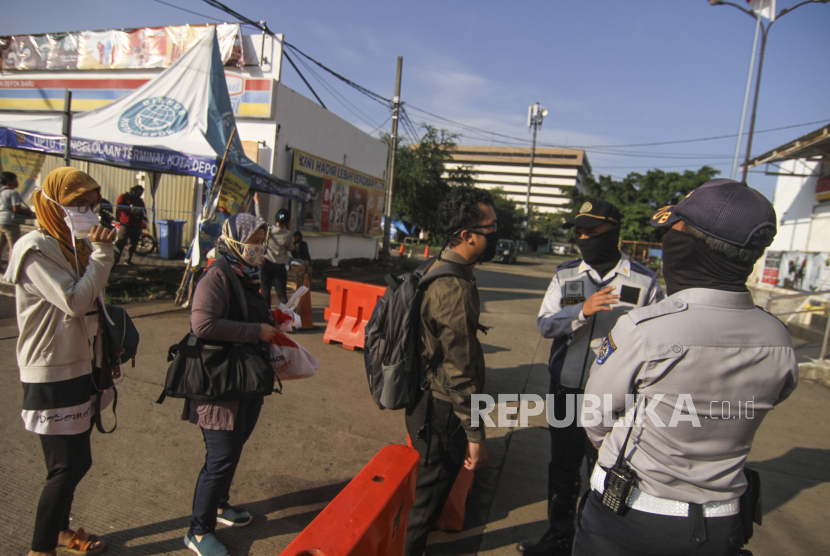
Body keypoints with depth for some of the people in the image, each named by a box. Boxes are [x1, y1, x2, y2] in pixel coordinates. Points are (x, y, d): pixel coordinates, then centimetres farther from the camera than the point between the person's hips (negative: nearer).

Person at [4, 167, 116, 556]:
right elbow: (74, 301, -26)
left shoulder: (78, 246, 9)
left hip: (82, 367, 8)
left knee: (72, 460, 19)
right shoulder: (36, 249, -16)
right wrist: (102, 254, -21)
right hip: (53, 374, -8)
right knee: (69, 464, -2)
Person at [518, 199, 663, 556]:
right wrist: (582, 311, -24)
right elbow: (545, 324, -5)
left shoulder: (644, 281, -5)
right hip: (565, 391, 4)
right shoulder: (565, 275, 3)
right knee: (562, 467, 17)